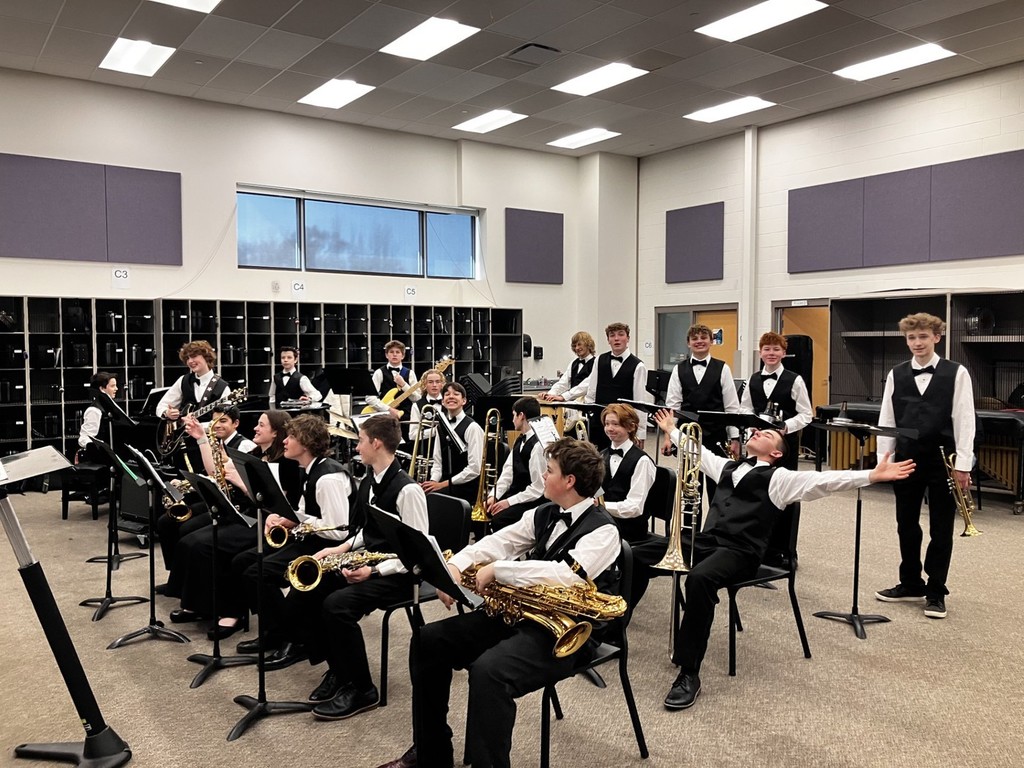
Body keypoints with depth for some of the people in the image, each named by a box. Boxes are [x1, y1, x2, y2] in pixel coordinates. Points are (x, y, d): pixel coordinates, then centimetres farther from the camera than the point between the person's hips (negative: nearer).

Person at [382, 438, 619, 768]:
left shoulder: (602, 530, -15)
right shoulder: (544, 515, 11)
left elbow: (564, 575, -30)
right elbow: (499, 541, 5)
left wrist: (497, 569, -24)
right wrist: (455, 564, -13)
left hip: (566, 634, -9)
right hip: (518, 612, 9)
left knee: (488, 670, -35)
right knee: (429, 639, 2)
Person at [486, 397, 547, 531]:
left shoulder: (538, 445, -21)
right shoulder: (520, 441, 9)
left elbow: (538, 489, -21)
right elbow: (508, 471, 9)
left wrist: (509, 502, -17)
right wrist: (493, 496, -3)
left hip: (531, 501, -9)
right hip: (514, 493, 9)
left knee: (498, 519, -26)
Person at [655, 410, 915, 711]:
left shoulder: (778, 478, 7)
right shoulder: (727, 466, 26)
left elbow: (822, 480, -6)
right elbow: (698, 451, 43)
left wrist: (872, 475, -17)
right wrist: (672, 430, 54)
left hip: (739, 552, -7)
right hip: (706, 541, 7)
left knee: (699, 578, -38)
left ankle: (689, 673, -28)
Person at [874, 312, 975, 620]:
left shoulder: (957, 373, -3)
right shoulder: (896, 375, 4)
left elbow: (964, 420, -5)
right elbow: (886, 419, 5)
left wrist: (963, 465, -9)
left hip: (943, 461, -3)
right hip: (907, 460, 3)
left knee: (941, 530, 7)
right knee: (906, 526, 12)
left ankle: (936, 592, 19)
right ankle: (910, 585, 27)